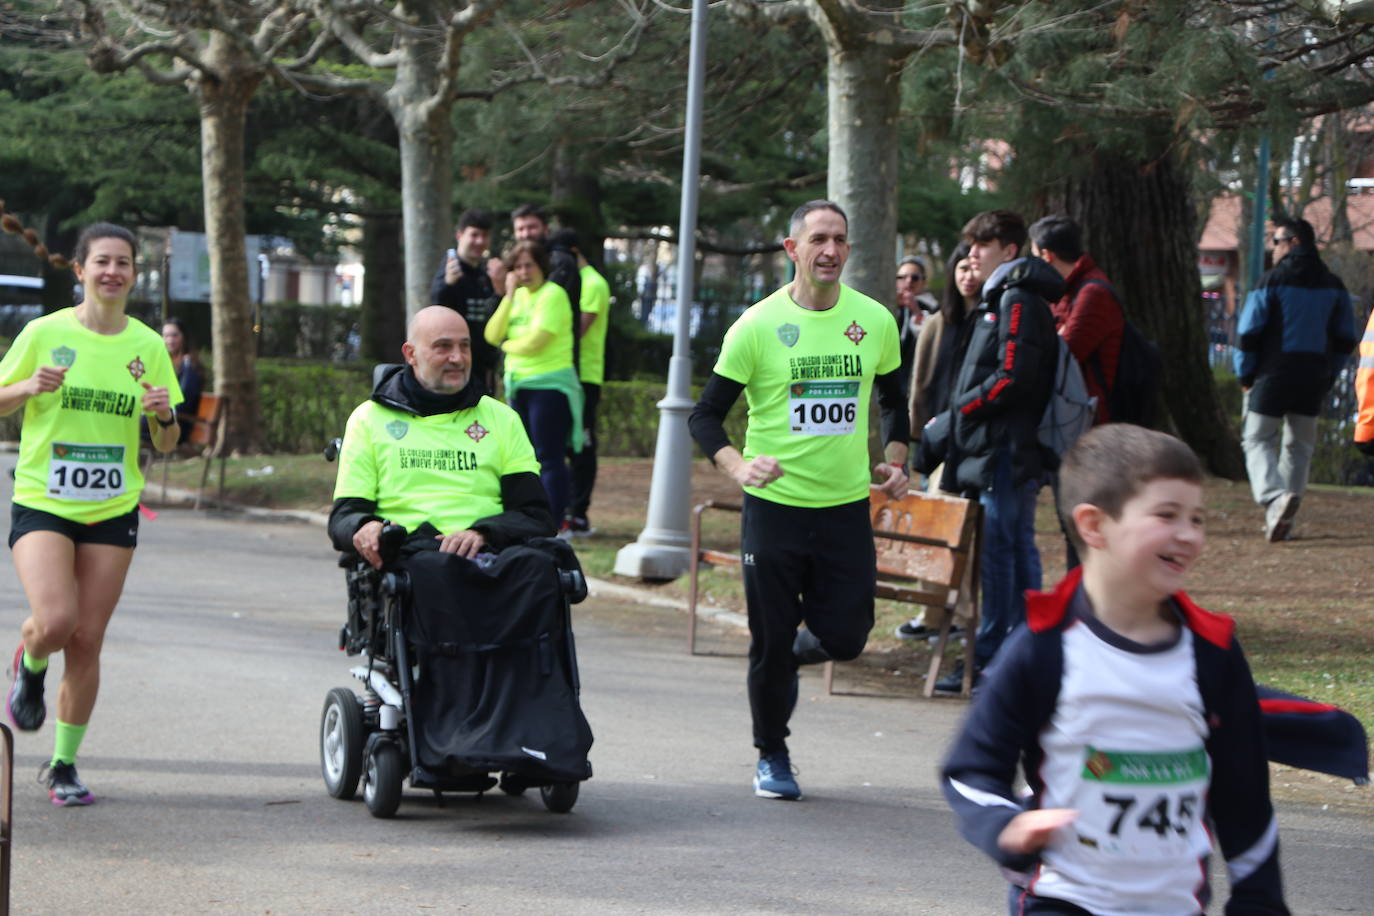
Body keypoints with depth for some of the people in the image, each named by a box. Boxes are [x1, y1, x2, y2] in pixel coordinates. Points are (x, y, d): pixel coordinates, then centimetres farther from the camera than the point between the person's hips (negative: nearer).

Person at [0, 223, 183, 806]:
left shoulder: (148, 346, 5)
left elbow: (165, 445, 11)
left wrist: (165, 416, -12)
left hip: (112, 512, 2)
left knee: (87, 642, 1)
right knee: (55, 620, -22)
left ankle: (63, 764, 16)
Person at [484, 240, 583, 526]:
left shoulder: (552, 294, -10)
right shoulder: (518, 296, 14)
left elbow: (534, 342, -19)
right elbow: (492, 335, 4)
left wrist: (507, 345, 1)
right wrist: (509, 295, -3)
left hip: (549, 384, -8)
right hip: (519, 385, 8)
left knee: (549, 457, -8)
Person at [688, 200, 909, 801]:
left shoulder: (875, 321, 3)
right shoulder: (758, 325, -8)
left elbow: (893, 401, 20)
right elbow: (705, 415, -5)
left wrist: (896, 463, 7)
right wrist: (737, 465, -22)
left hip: (847, 508, 3)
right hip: (774, 504, -3)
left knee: (844, 638, 0)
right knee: (771, 643, 3)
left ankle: (787, 656, 34)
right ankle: (772, 757, 23)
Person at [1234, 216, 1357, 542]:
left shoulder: (1272, 281, -8)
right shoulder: (1333, 285, 9)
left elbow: (1248, 332, -9)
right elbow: (1346, 339, 12)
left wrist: (1245, 375, 2)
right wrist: (1328, 376, 18)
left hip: (1273, 375, -5)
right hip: (1313, 380, 5)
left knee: (1258, 439, 1)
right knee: (1299, 444, 13)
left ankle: (1274, 497, -26)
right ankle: (1284, 518, 11)